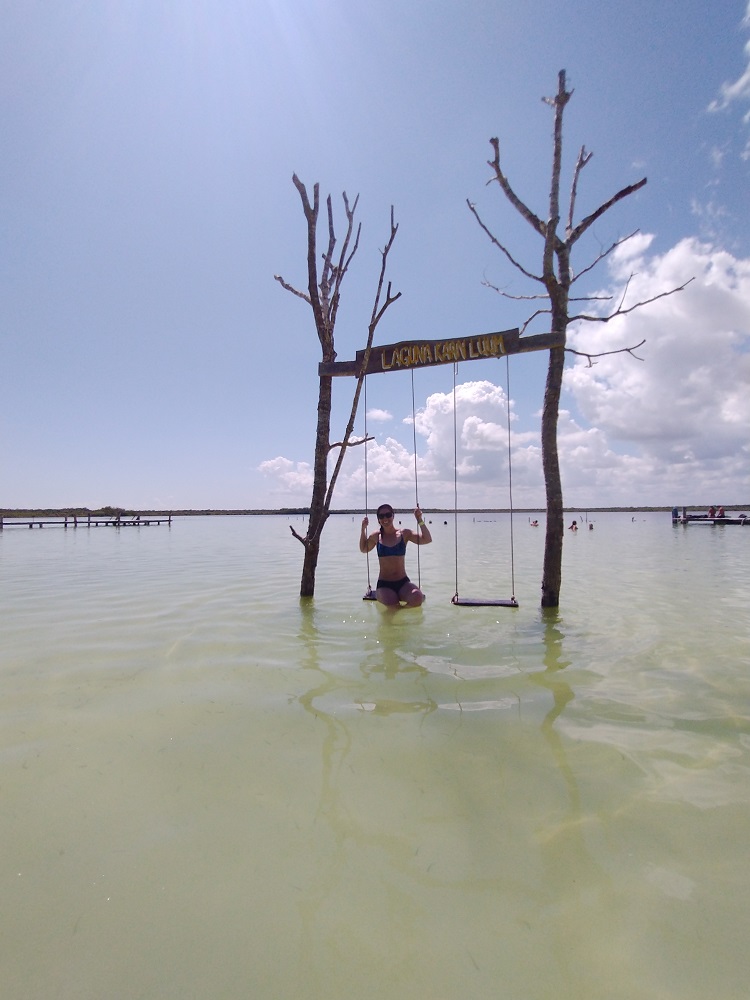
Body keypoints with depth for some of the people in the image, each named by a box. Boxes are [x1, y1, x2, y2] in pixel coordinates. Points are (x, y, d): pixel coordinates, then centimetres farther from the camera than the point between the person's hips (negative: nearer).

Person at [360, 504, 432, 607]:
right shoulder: (376, 536, 5)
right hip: (384, 584, -1)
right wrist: (363, 528, 11)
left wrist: (420, 520, -12)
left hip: (403, 582, 1)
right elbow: (363, 549, 23)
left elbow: (427, 540, -6)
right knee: (392, 605, -32)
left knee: (417, 598, -29)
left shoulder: (404, 533, 1)